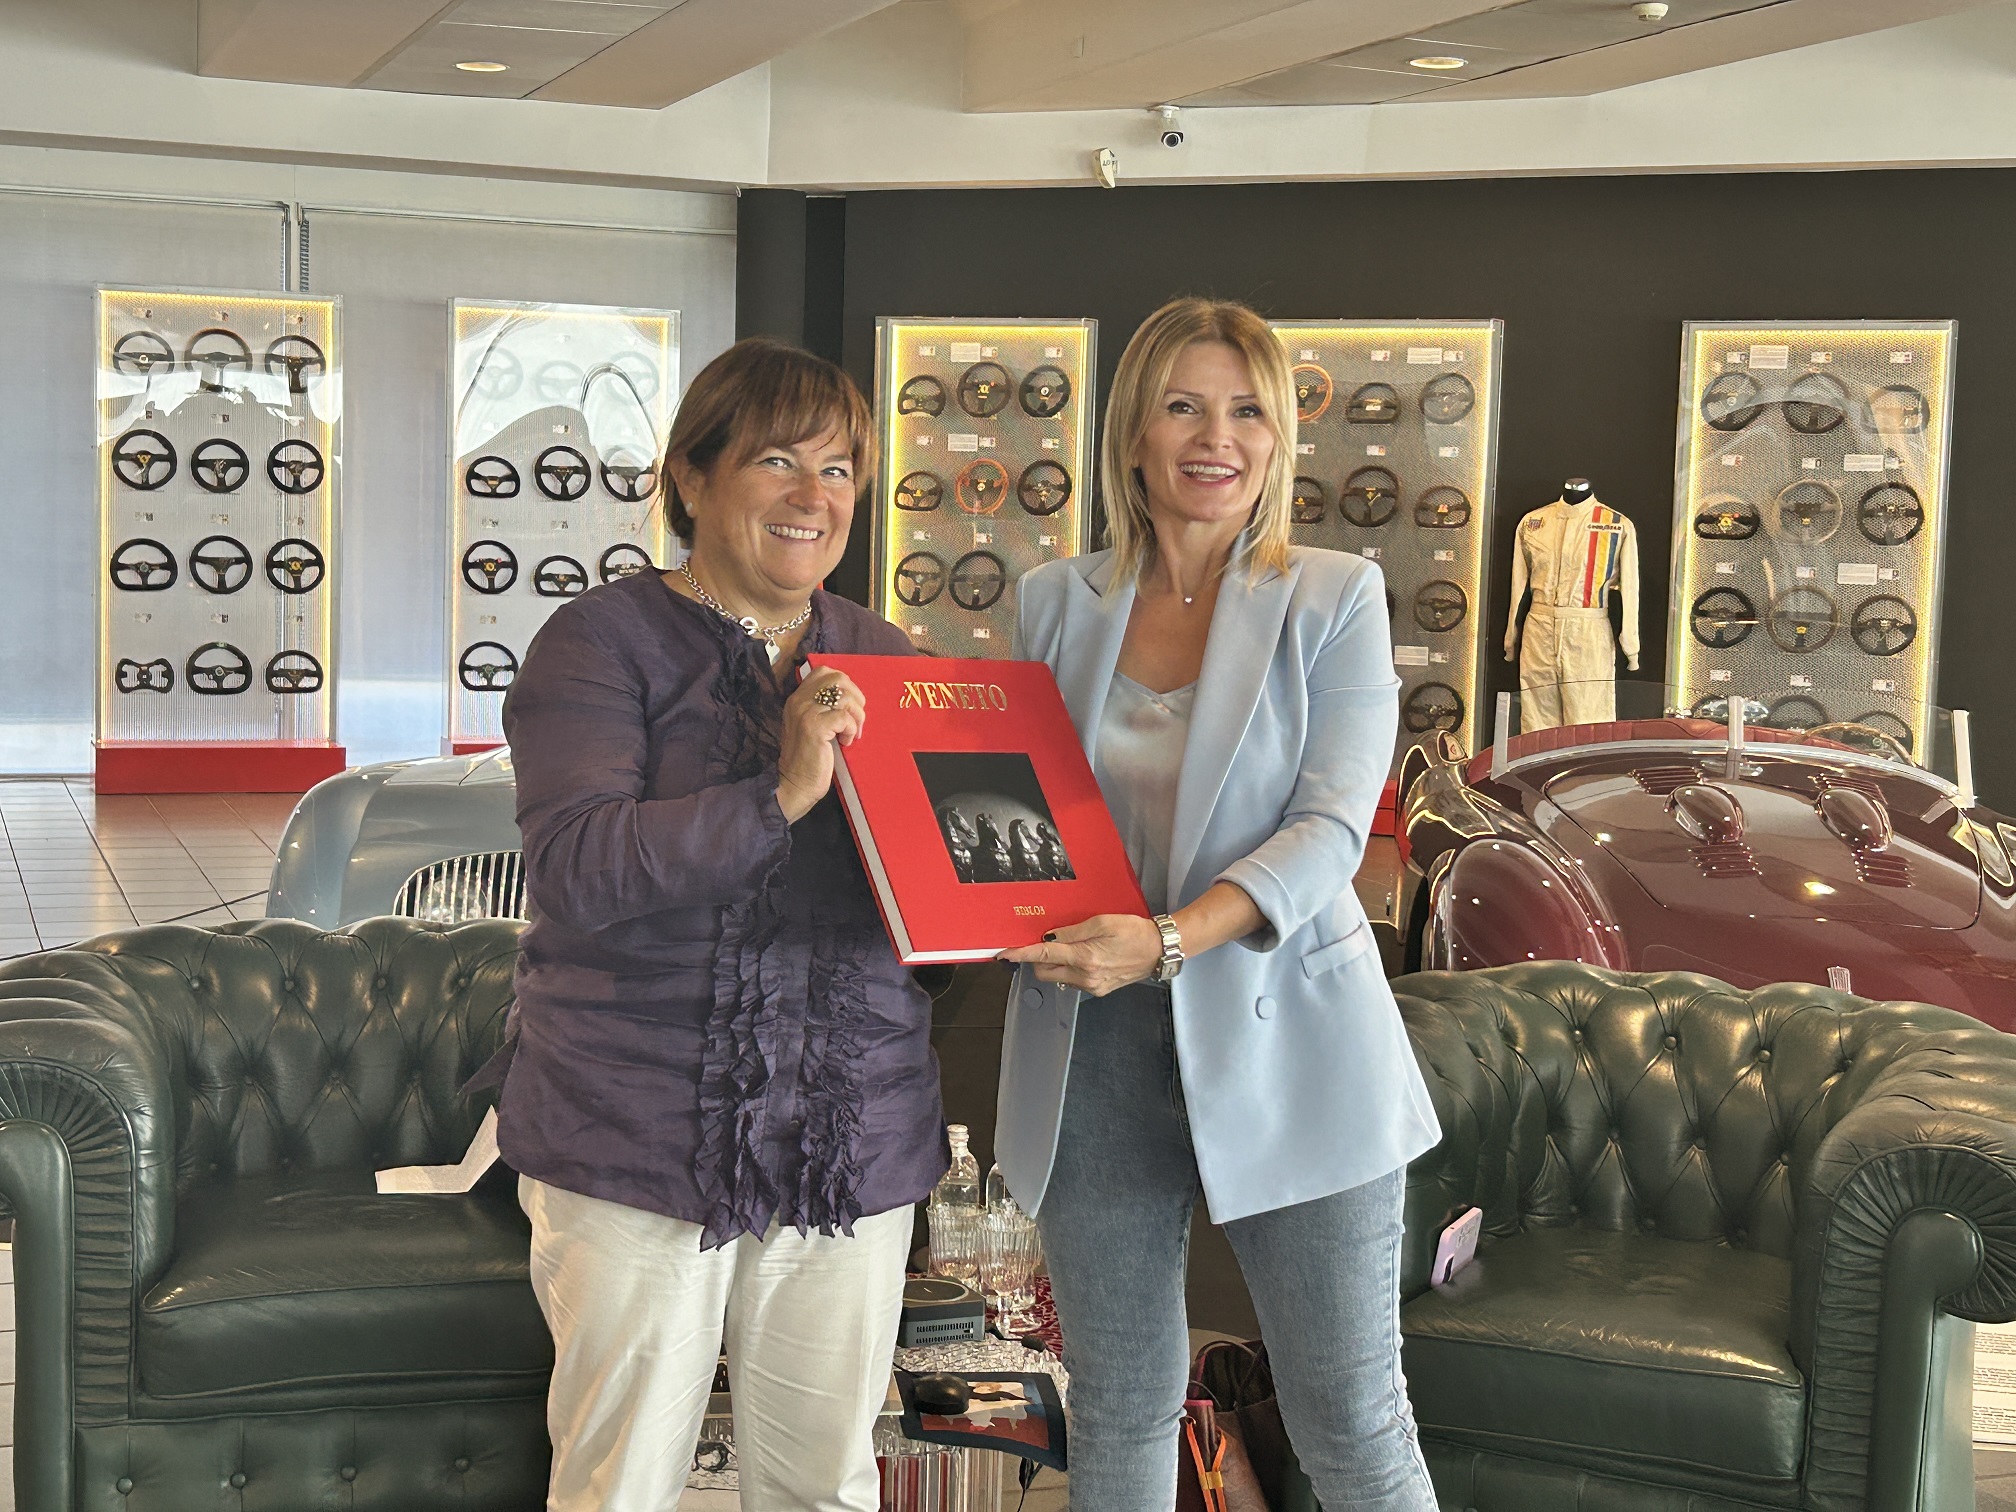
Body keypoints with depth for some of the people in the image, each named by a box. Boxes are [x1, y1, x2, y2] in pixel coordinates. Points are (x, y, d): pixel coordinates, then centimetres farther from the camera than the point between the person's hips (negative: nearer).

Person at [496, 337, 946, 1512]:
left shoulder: (882, 660, 12)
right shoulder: (605, 641, -5)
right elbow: (573, 865, -19)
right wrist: (782, 795, -27)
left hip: (853, 1139, 5)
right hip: (642, 1142, -4)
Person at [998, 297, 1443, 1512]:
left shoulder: (1335, 597, -1)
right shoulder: (1056, 602, 7)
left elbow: (1331, 827, -11)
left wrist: (1170, 939, -26)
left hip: (1283, 1044, -3)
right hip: (1094, 1051, 3)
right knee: (1121, 1410, 14)